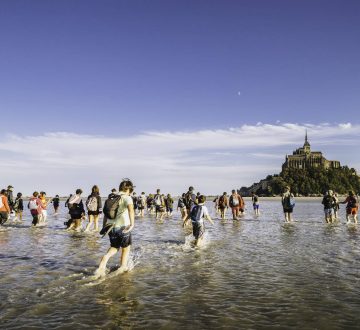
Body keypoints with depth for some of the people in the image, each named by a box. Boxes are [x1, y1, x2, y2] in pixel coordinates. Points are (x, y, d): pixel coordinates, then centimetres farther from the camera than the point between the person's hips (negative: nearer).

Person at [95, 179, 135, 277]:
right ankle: (123, 267, 29)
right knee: (126, 248, 19)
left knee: (114, 247, 22)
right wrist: (132, 224, -35)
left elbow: (106, 213, 15)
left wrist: (104, 226, 24)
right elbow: (131, 209, -30)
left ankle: (102, 265, 1)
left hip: (111, 227, 6)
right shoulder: (127, 197, -9)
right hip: (123, 227, -5)